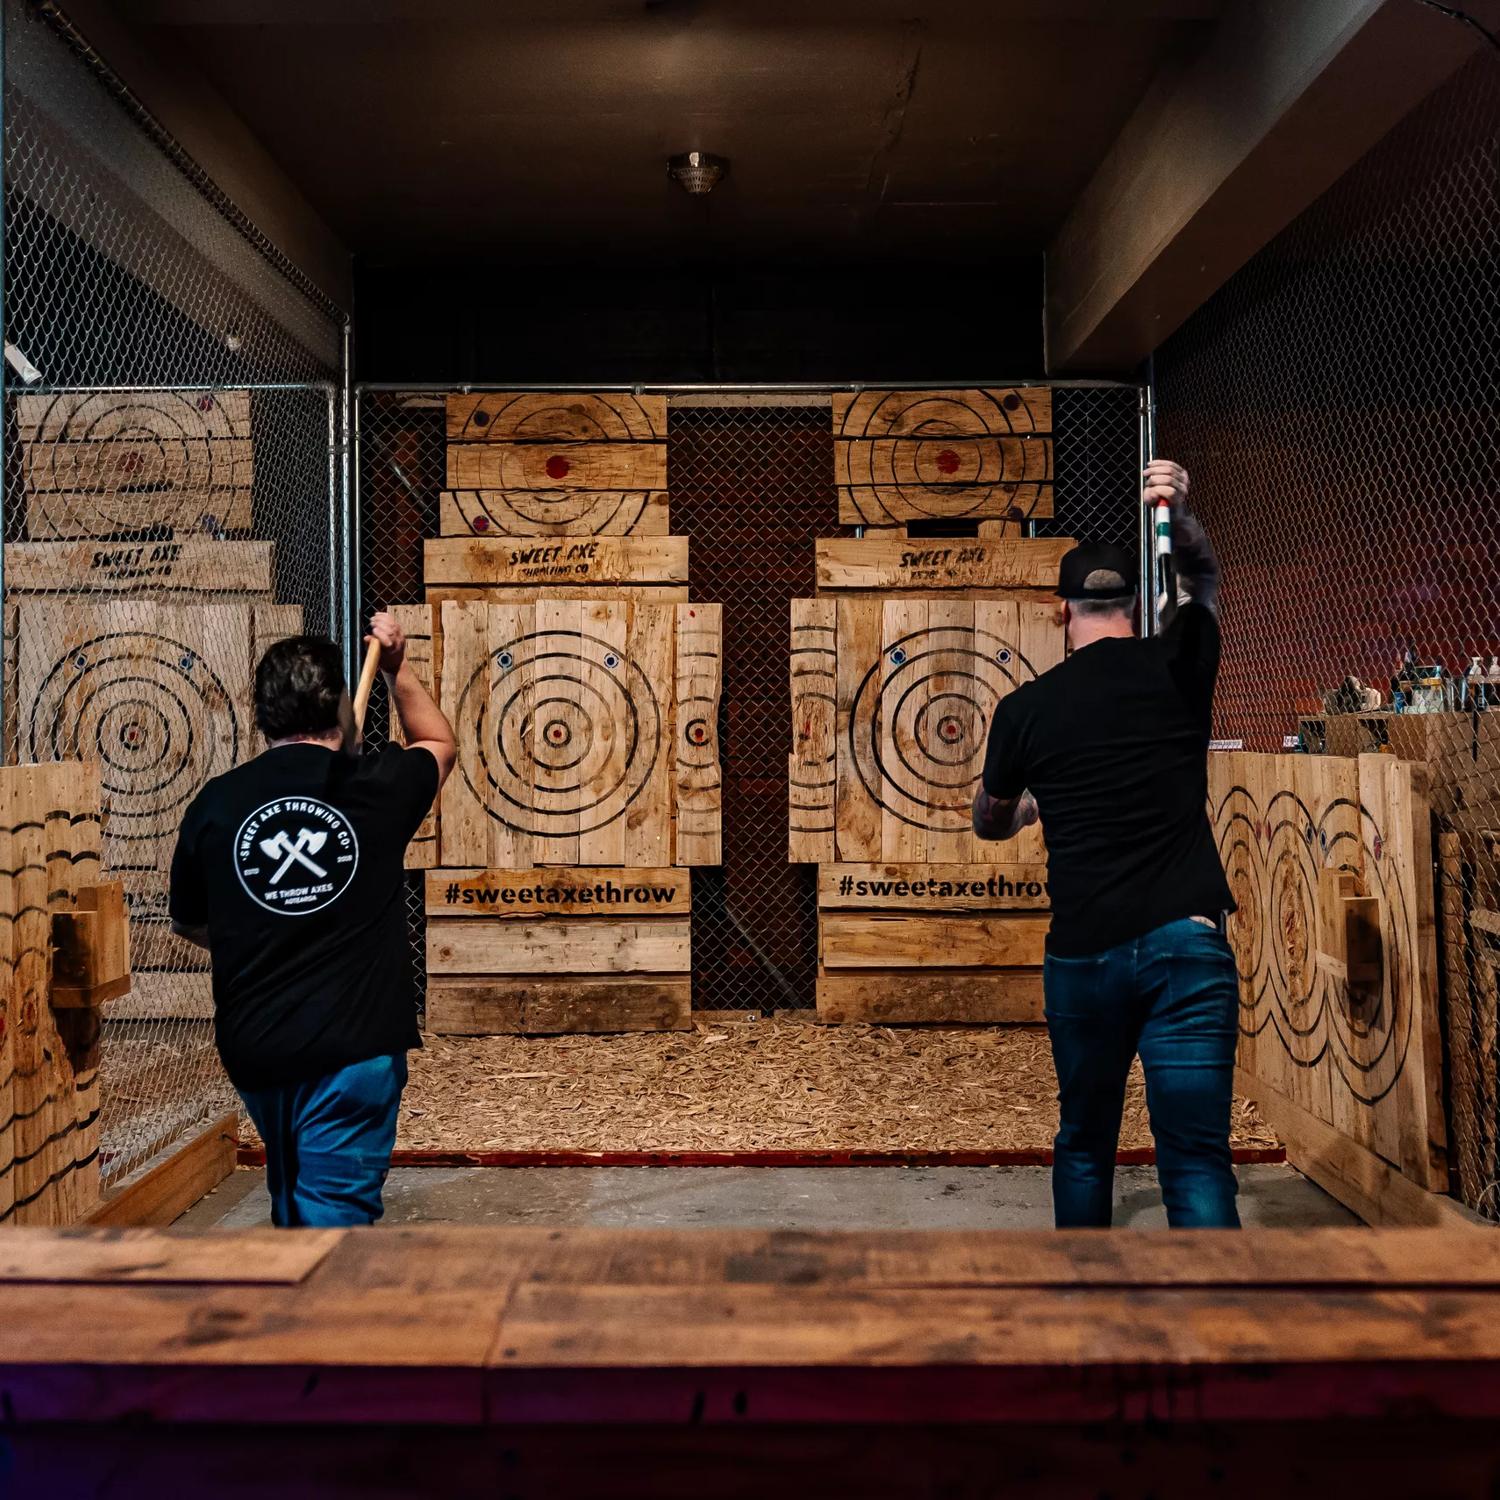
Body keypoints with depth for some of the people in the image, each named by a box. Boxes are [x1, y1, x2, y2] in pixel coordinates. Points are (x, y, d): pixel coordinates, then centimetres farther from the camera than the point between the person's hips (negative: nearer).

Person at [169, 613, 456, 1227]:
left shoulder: (216, 802, -3)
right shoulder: (376, 786, -8)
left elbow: (189, 923, 14)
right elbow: (439, 743, 16)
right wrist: (397, 669, 24)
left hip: (252, 1046, 4)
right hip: (353, 1046, -4)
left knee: (294, 1197, 26)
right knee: (333, 1215, 1)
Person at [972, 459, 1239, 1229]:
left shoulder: (1025, 708, 2)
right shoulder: (1179, 666, 1)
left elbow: (990, 822, 20)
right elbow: (1201, 578, 23)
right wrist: (1179, 516, 6)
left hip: (1082, 954, 1)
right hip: (1187, 941, -1)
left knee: (1084, 1143, 19)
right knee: (1195, 1157, -1)